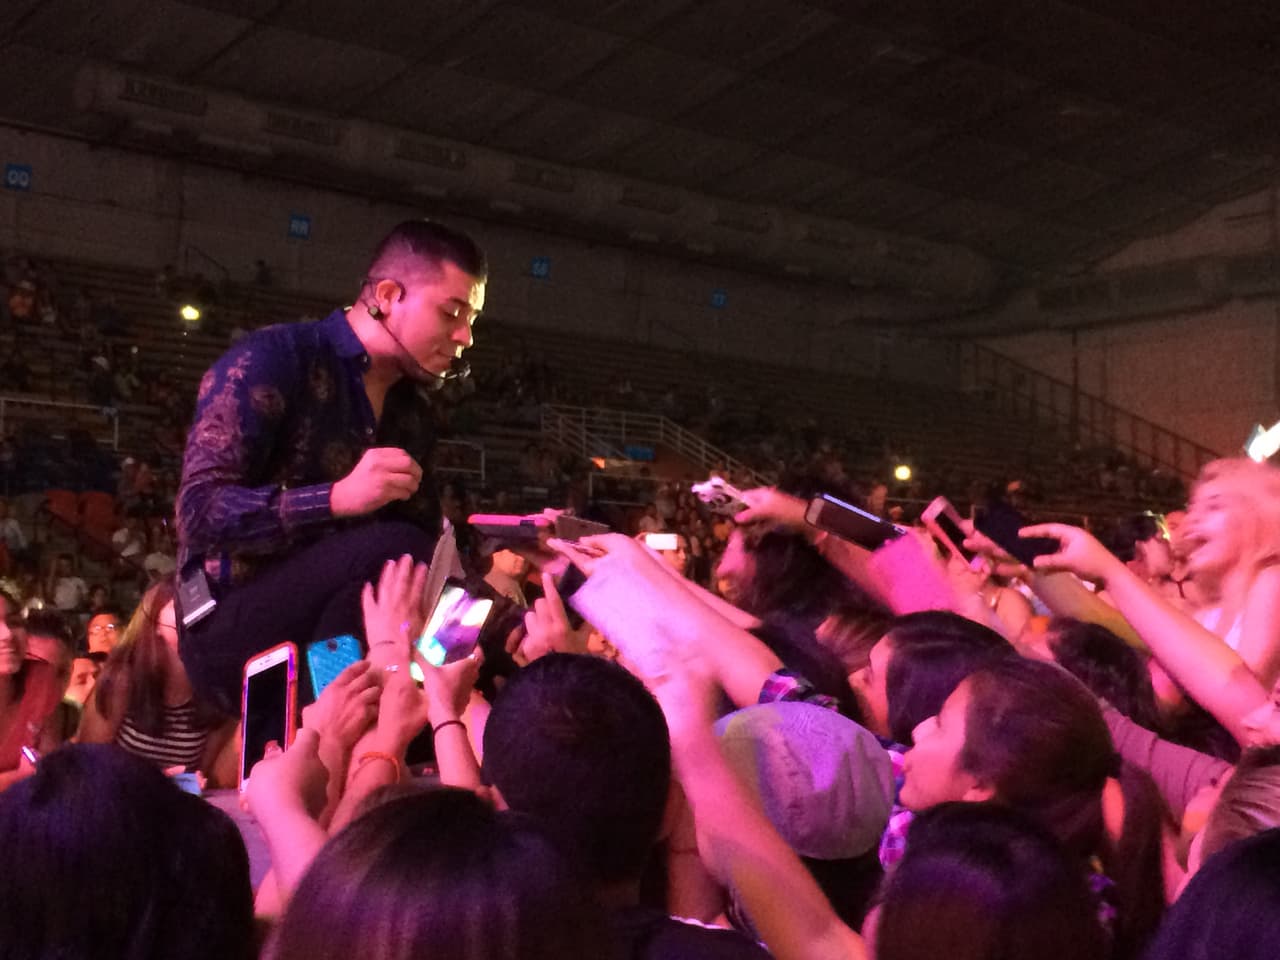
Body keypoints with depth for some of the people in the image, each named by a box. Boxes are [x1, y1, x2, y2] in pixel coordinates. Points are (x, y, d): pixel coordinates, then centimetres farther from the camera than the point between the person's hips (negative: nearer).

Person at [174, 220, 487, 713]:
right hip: (233, 634, -7)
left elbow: (428, 555, 14)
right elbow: (200, 511, -18)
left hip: (332, 645, 7)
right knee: (391, 549, -30)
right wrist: (338, 498, -29)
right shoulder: (272, 360, -8)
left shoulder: (410, 414, 13)